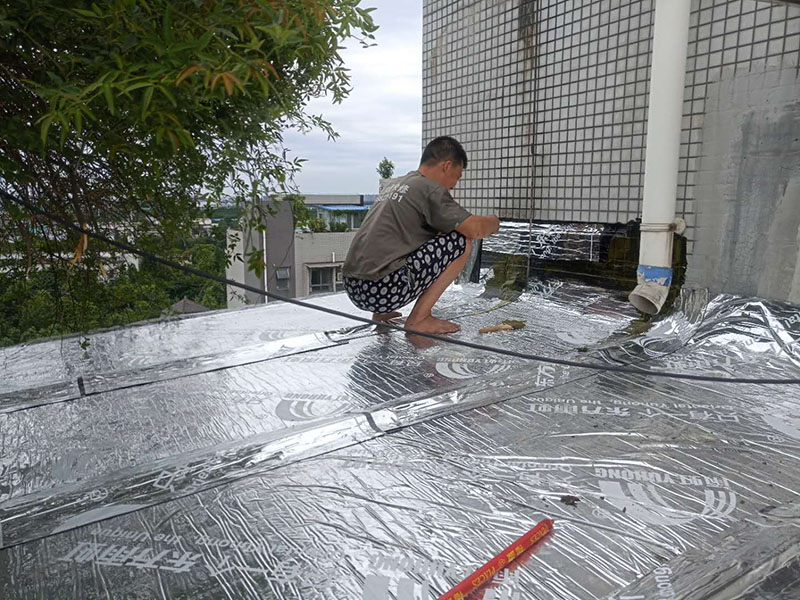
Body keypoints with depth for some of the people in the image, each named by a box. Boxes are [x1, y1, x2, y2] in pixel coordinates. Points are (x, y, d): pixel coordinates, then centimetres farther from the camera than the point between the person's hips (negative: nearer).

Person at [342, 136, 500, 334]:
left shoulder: (393, 184, 22)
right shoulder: (429, 188, -4)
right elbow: (475, 229, -10)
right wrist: (493, 223, 13)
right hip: (383, 290, -9)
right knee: (462, 241, -2)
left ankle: (381, 313, 20)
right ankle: (418, 319, -2)